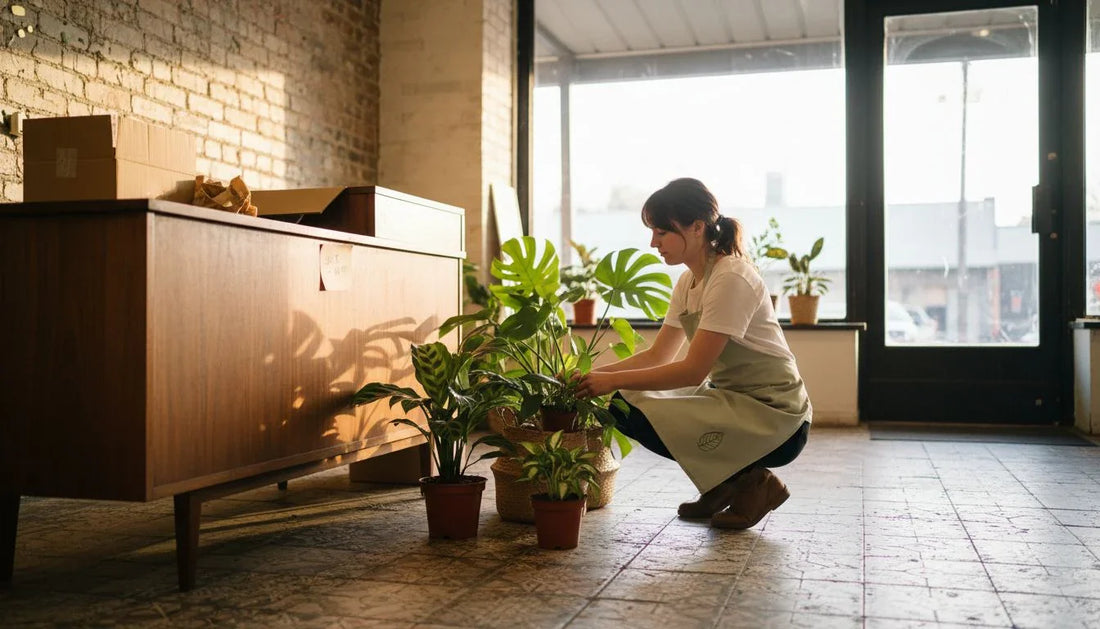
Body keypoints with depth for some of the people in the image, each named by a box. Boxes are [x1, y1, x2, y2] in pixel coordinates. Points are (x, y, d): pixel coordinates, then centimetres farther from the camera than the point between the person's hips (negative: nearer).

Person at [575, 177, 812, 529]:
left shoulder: (732, 279, -20)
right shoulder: (689, 282, 7)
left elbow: (693, 371, -24)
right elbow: (657, 356, 7)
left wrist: (614, 380, -21)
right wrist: (593, 375, -6)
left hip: (774, 417, -9)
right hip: (729, 398, 9)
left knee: (640, 418, -23)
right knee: (624, 403, -3)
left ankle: (751, 481, -4)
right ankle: (726, 483, 8)